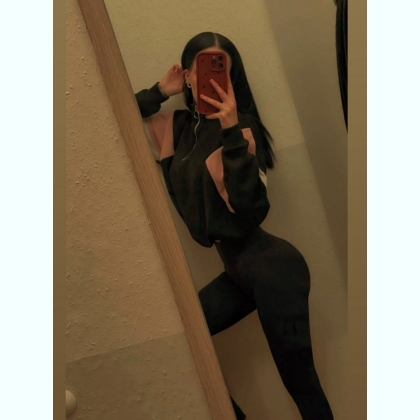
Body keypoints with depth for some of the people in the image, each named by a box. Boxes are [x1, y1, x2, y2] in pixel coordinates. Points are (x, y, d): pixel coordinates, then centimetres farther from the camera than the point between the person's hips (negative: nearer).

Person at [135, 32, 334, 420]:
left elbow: (252, 208, -25)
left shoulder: (241, 129, -13)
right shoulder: (177, 127, 7)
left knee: (299, 378, 0)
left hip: (271, 266, -7)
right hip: (237, 271, 8)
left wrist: (232, 132, -30)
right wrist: (158, 93, 3)